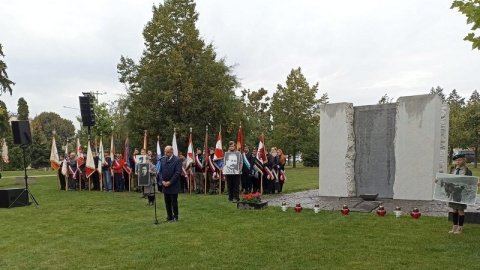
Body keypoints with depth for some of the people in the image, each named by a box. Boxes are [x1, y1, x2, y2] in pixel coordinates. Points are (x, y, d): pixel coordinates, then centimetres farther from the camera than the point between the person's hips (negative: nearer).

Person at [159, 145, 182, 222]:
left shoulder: (177, 160, -9)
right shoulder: (162, 159, 8)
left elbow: (178, 173, -14)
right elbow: (160, 171, 8)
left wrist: (170, 182, -15)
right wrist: (162, 181, -5)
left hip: (173, 185, -5)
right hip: (164, 185, 5)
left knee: (174, 202, 2)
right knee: (167, 202, 10)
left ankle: (175, 217, 14)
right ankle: (169, 216, 21)